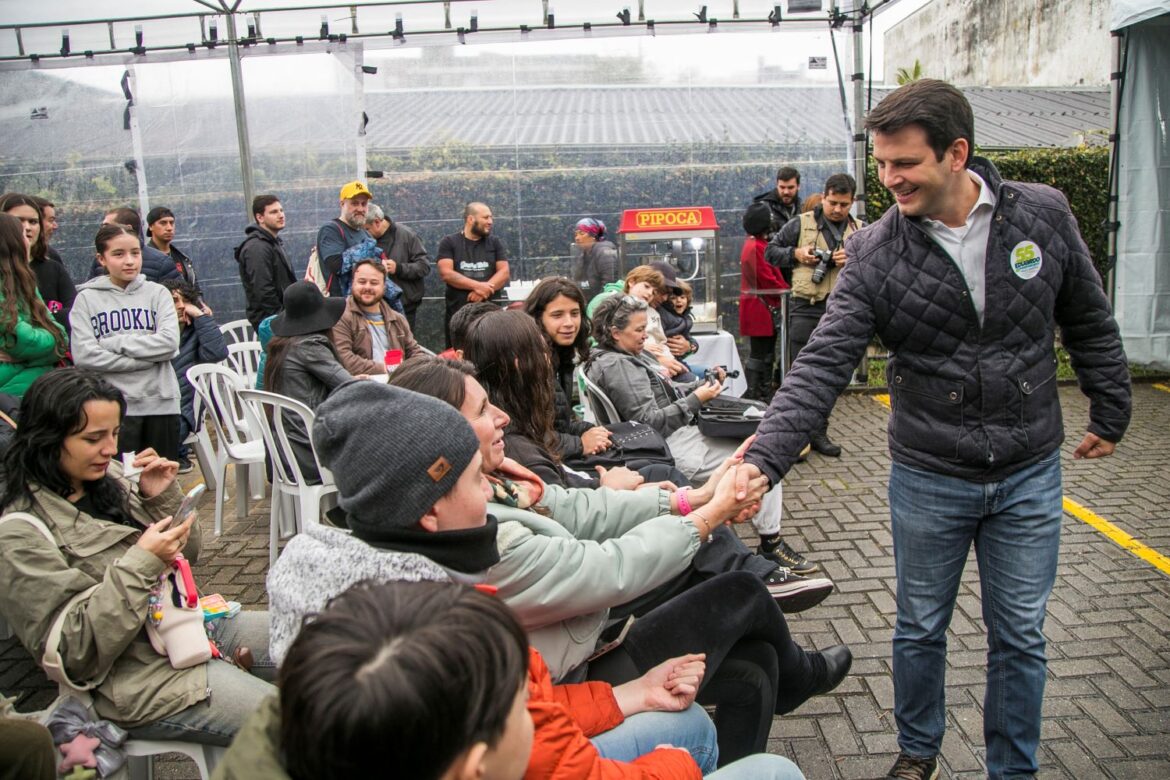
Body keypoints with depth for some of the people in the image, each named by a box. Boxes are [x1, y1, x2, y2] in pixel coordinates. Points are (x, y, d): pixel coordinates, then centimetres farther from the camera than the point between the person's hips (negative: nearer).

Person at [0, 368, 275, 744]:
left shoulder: (108, 477, 2)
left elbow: (184, 555, 12)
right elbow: (73, 653, -19)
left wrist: (164, 498, -6)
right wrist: (140, 564, -26)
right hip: (145, 682, -7)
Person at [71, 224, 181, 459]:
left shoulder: (157, 293, 6)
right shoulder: (87, 299, 3)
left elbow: (169, 342, -7)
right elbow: (84, 355, -8)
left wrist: (114, 343, -9)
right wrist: (148, 358, -10)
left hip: (161, 403, 1)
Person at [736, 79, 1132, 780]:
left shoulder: (1043, 215, -7)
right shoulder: (876, 253, -13)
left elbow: (1090, 323, 6)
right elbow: (823, 365, -19)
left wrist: (1111, 414, 13)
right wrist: (765, 458, -31)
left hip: (1030, 474, 1)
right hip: (928, 479, 0)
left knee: (1020, 636, 13)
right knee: (921, 629, 15)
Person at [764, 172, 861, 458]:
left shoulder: (859, 231, 12)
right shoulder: (801, 223, 3)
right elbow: (771, 251, 9)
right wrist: (795, 254, -8)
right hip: (806, 308, -3)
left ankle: (819, 433, 20)